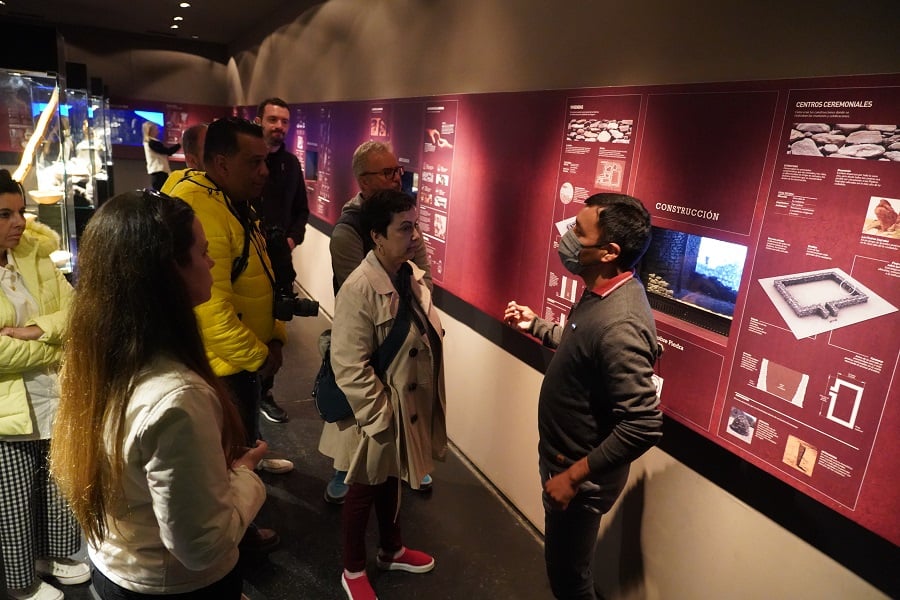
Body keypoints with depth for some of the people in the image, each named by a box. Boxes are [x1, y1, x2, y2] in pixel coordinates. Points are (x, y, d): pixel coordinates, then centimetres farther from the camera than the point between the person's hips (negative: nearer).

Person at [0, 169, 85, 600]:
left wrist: (39, 329, -19)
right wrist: (55, 350, -13)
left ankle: (51, 555, 41)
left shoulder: (36, 258, 4)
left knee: (61, 487, 18)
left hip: (56, 399, 5)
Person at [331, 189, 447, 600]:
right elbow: (349, 367, -25)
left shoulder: (413, 275, -2)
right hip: (378, 413, -7)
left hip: (411, 406, 7)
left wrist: (430, 403, 11)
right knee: (364, 490, 16)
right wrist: (383, 416, -20)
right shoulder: (359, 289, -26)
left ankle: (391, 550, 51)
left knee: (392, 481, 27)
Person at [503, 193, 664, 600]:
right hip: (566, 457, 9)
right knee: (563, 566, 29)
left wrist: (574, 475, -26)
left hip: (581, 475, -9)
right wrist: (535, 325, 11)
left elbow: (644, 425, -33)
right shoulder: (602, 292, -1)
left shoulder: (619, 324, -33)